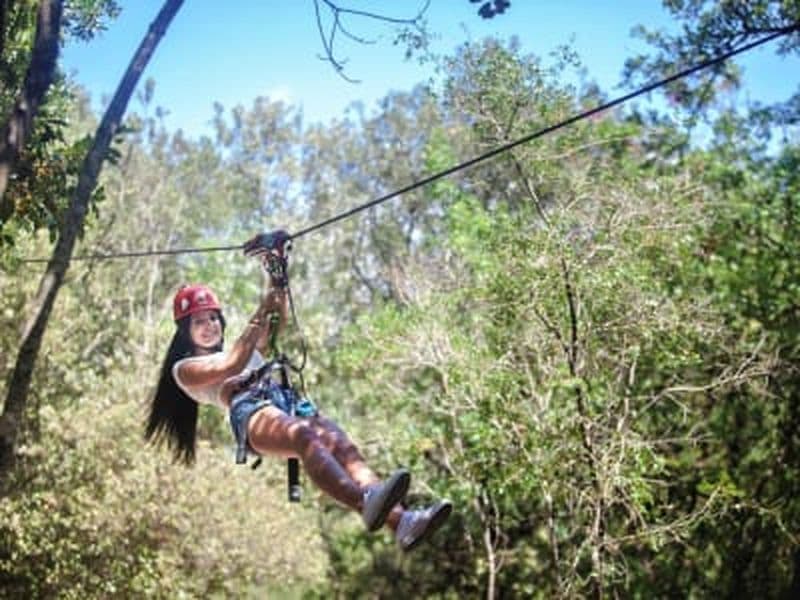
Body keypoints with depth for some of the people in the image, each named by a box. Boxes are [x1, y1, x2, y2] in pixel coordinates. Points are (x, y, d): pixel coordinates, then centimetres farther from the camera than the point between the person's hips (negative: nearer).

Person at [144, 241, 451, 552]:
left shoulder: (248, 350, 42)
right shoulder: (185, 368, 23)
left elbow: (278, 320, 27)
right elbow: (230, 366, 2)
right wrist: (259, 314, 2)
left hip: (282, 402, 5)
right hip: (248, 413, -5)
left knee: (336, 439, -29)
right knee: (304, 434, -39)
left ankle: (399, 520, -52)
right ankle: (366, 503, -68)